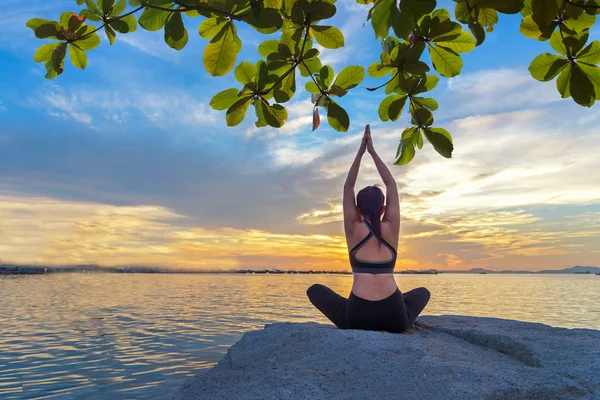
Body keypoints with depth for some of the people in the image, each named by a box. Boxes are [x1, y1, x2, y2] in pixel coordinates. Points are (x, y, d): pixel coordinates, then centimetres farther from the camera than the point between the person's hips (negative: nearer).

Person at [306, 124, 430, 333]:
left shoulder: (353, 229, 5)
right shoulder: (391, 228, 7)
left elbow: (348, 187, 15)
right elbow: (391, 186, 18)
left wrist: (360, 152, 17)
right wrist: (373, 151, 19)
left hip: (357, 316, -1)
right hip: (395, 318, 2)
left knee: (314, 290, 24)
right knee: (422, 292, 34)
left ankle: (349, 319, 12)